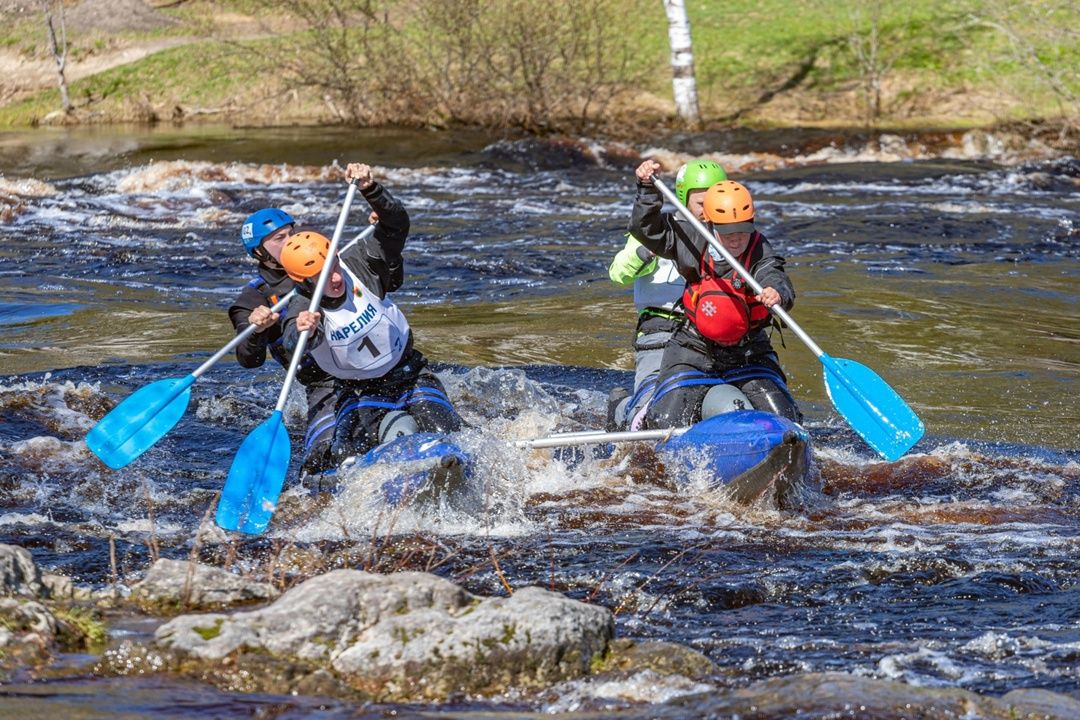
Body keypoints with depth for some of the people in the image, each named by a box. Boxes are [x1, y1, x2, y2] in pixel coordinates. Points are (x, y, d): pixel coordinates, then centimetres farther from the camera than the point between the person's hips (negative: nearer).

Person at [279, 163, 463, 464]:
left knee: (446, 434, -18)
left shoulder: (357, 265, -15)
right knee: (347, 455, -20)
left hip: (410, 376, 0)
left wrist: (370, 190, -41)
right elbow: (292, 343, -44)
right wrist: (301, 331, -69)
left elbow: (396, 225, -23)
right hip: (359, 393, 0)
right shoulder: (303, 311, -22)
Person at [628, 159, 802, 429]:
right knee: (668, 424, -8)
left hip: (749, 356, 0)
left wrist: (777, 294, -59)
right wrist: (649, 189, -18)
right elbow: (647, 229, -5)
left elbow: (777, 282, -36)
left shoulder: (760, 253, -17)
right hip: (693, 353, 0)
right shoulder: (693, 243, -10)